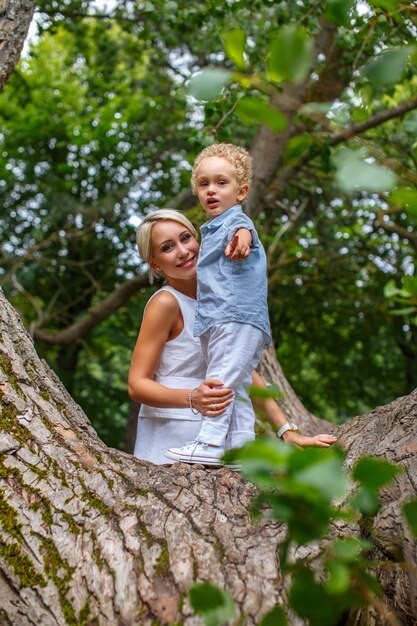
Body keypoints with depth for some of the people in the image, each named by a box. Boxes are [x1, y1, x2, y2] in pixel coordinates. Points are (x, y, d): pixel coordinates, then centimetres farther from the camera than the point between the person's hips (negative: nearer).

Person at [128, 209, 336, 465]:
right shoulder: (165, 303, -10)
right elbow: (137, 385, -12)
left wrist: (287, 430, 4)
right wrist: (193, 399, -29)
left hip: (209, 436, 6)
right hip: (169, 436, -6)